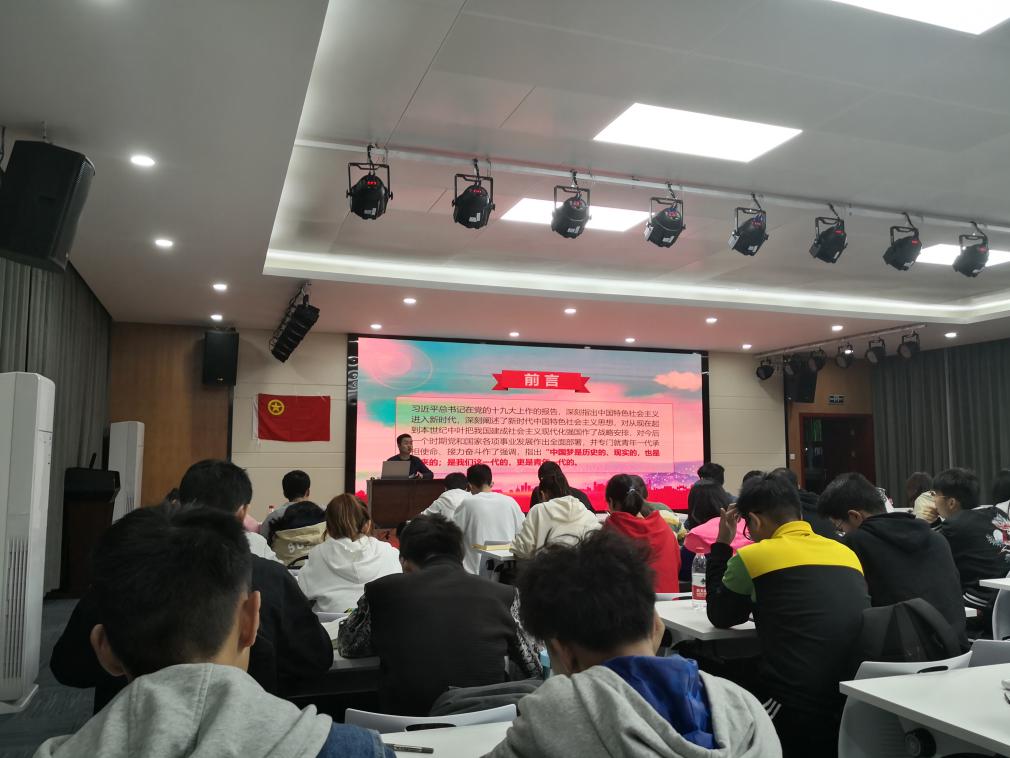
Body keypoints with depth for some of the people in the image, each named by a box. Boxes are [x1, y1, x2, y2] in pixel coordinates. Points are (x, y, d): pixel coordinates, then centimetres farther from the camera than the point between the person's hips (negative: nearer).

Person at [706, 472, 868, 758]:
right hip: (859, 707, 6)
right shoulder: (844, 551, 11)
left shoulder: (752, 556, -4)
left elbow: (720, 617, 12)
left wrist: (722, 544, 16)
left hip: (797, 713, -6)